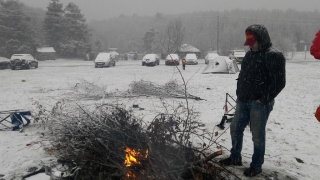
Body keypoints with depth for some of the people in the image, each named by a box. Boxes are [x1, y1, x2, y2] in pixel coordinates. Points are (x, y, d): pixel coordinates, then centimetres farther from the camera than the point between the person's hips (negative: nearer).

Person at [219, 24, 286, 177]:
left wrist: (263, 99, -16)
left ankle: (256, 166, 20)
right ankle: (235, 158, 33)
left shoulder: (273, 56, -13)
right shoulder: (250, 54, 12)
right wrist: (240, 93, 11)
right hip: (243, 101, 8)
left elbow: (279, 82, -17)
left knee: (257, 135, 3)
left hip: (260, 103, -8)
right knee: (235, 129, 15)